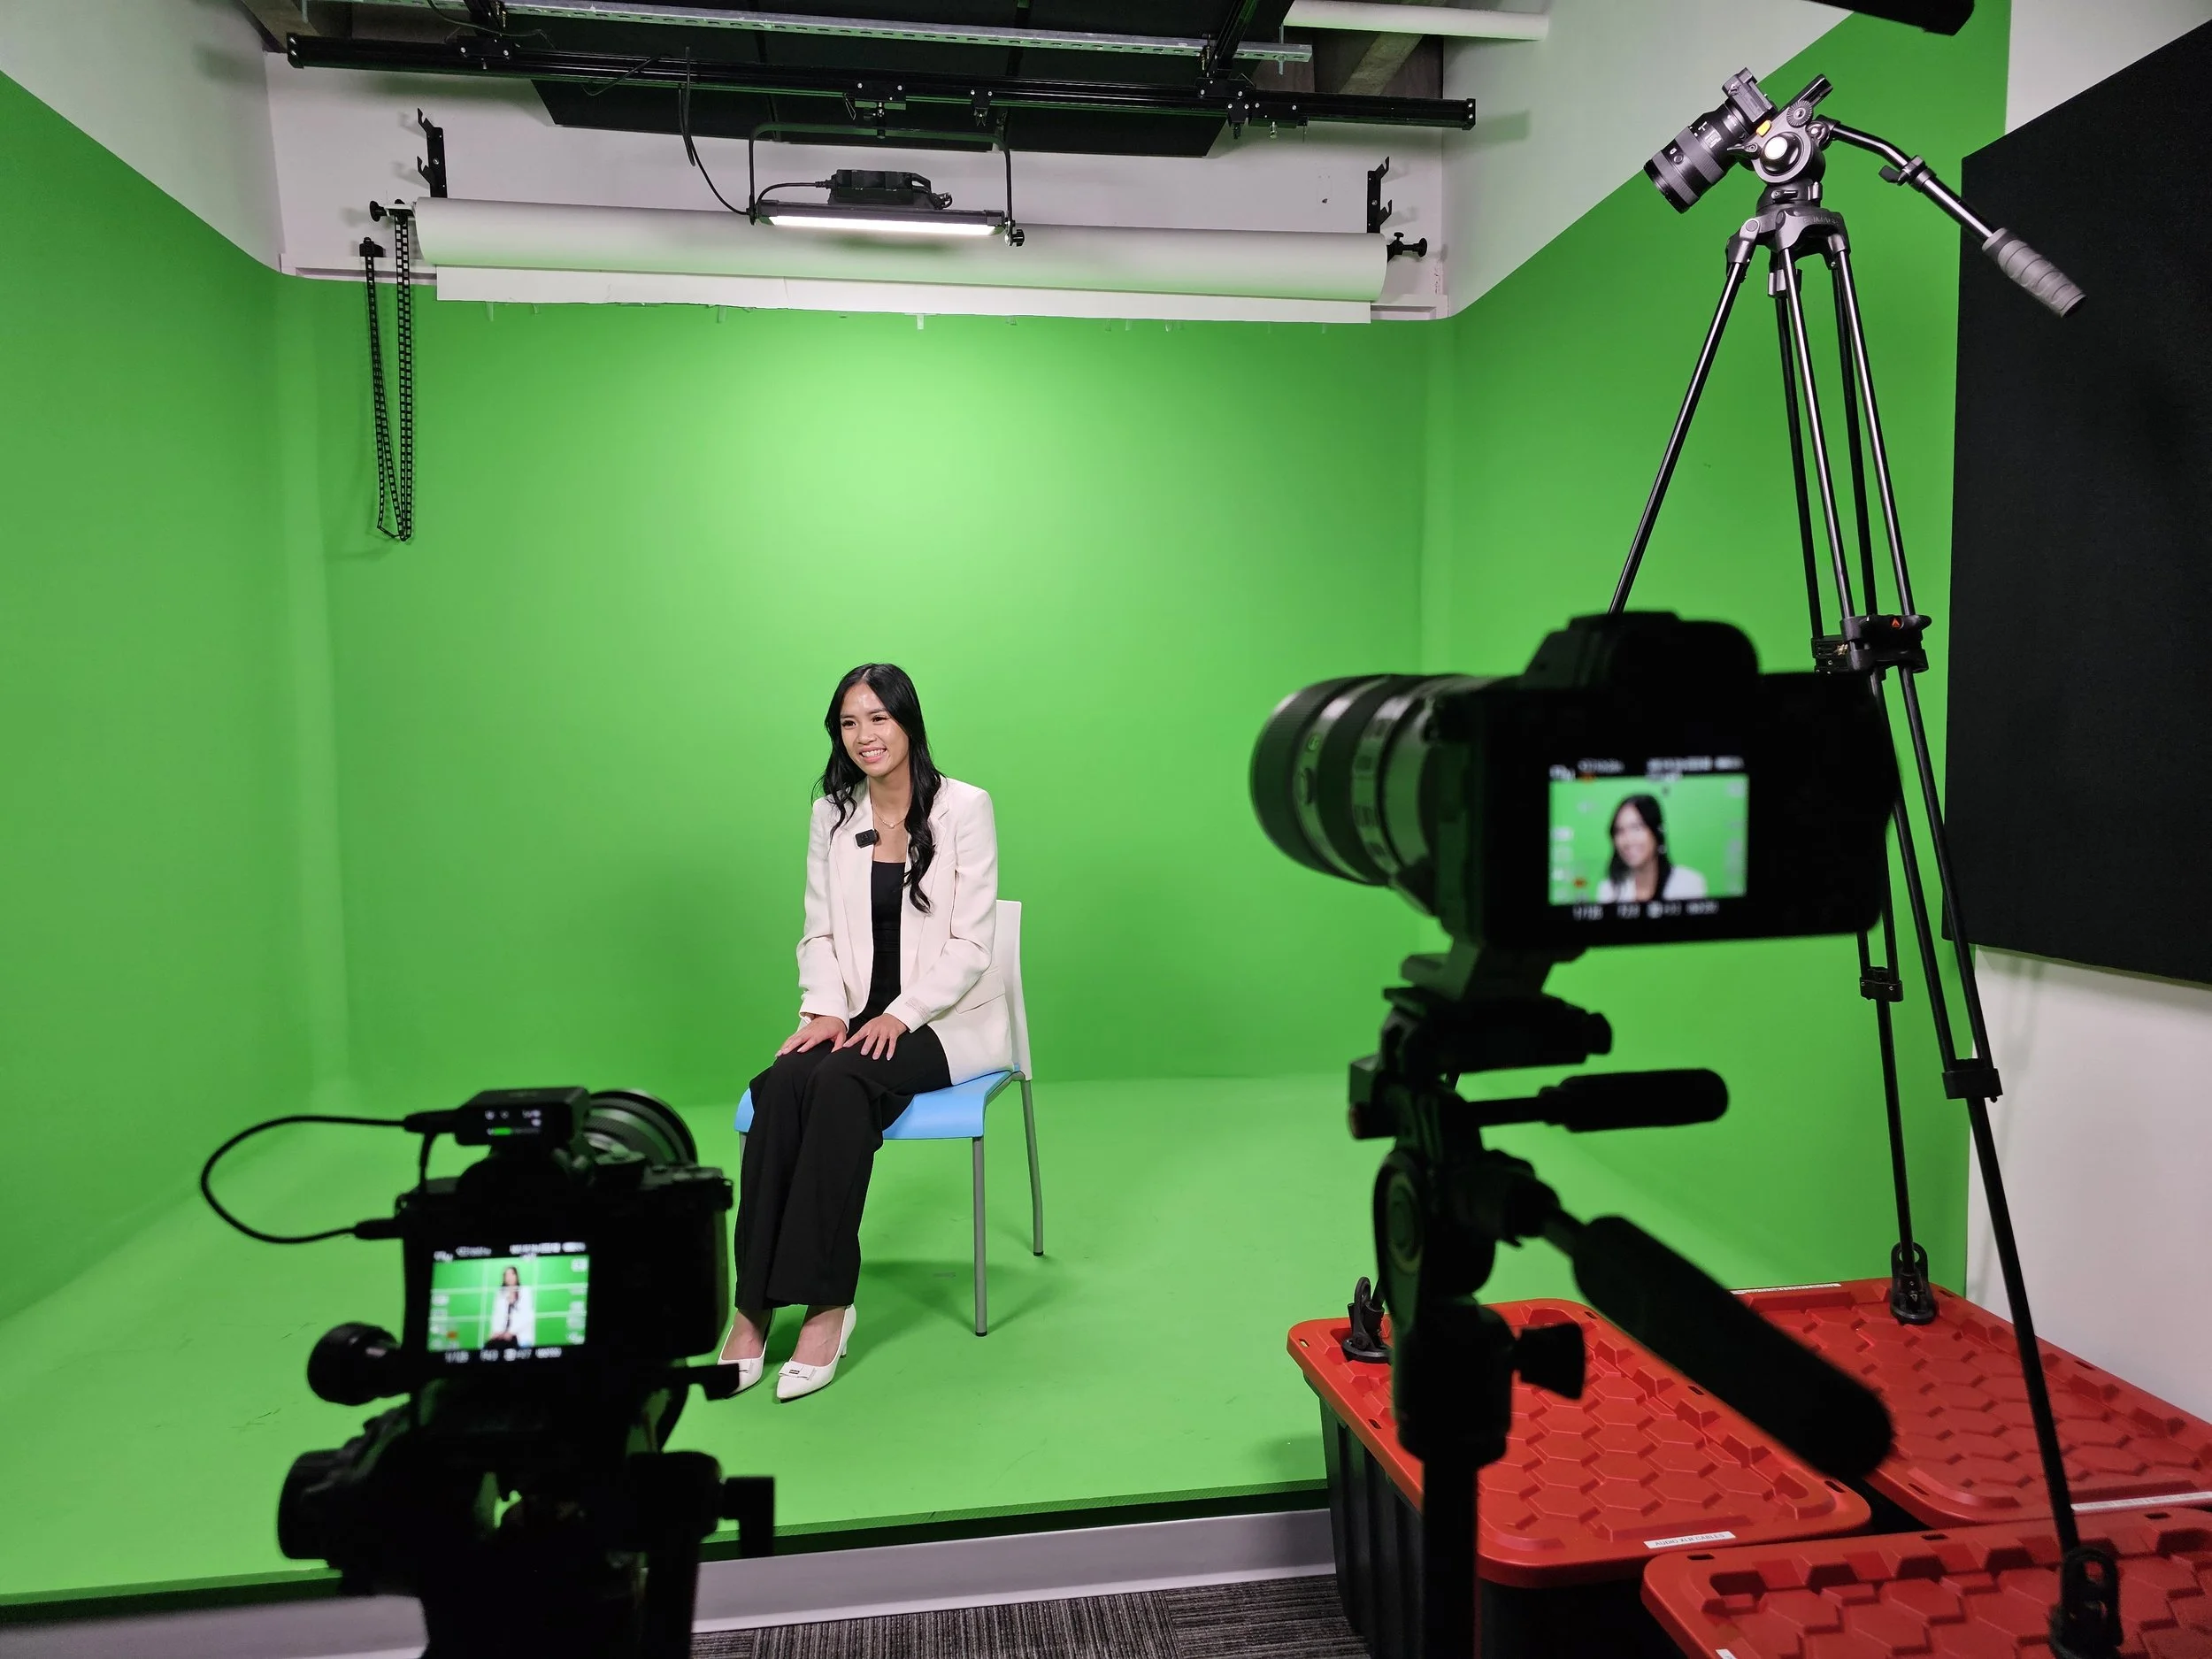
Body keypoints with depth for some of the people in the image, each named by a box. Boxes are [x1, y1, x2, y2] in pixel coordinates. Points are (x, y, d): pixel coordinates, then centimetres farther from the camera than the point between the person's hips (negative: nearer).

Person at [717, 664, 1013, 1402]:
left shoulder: (964, 807, -5)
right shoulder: (831, 814, 10)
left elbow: (970, 944, -8)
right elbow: (818, 934, 10)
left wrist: (899, 1015, -18)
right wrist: (825, 1009, -8)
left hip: (946, 1018, -4)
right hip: (857, 1015, 4)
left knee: (841, 1081, -33)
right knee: (779, 1085, -27)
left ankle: (827, 1304, -25)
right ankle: (754, 1307, -22)